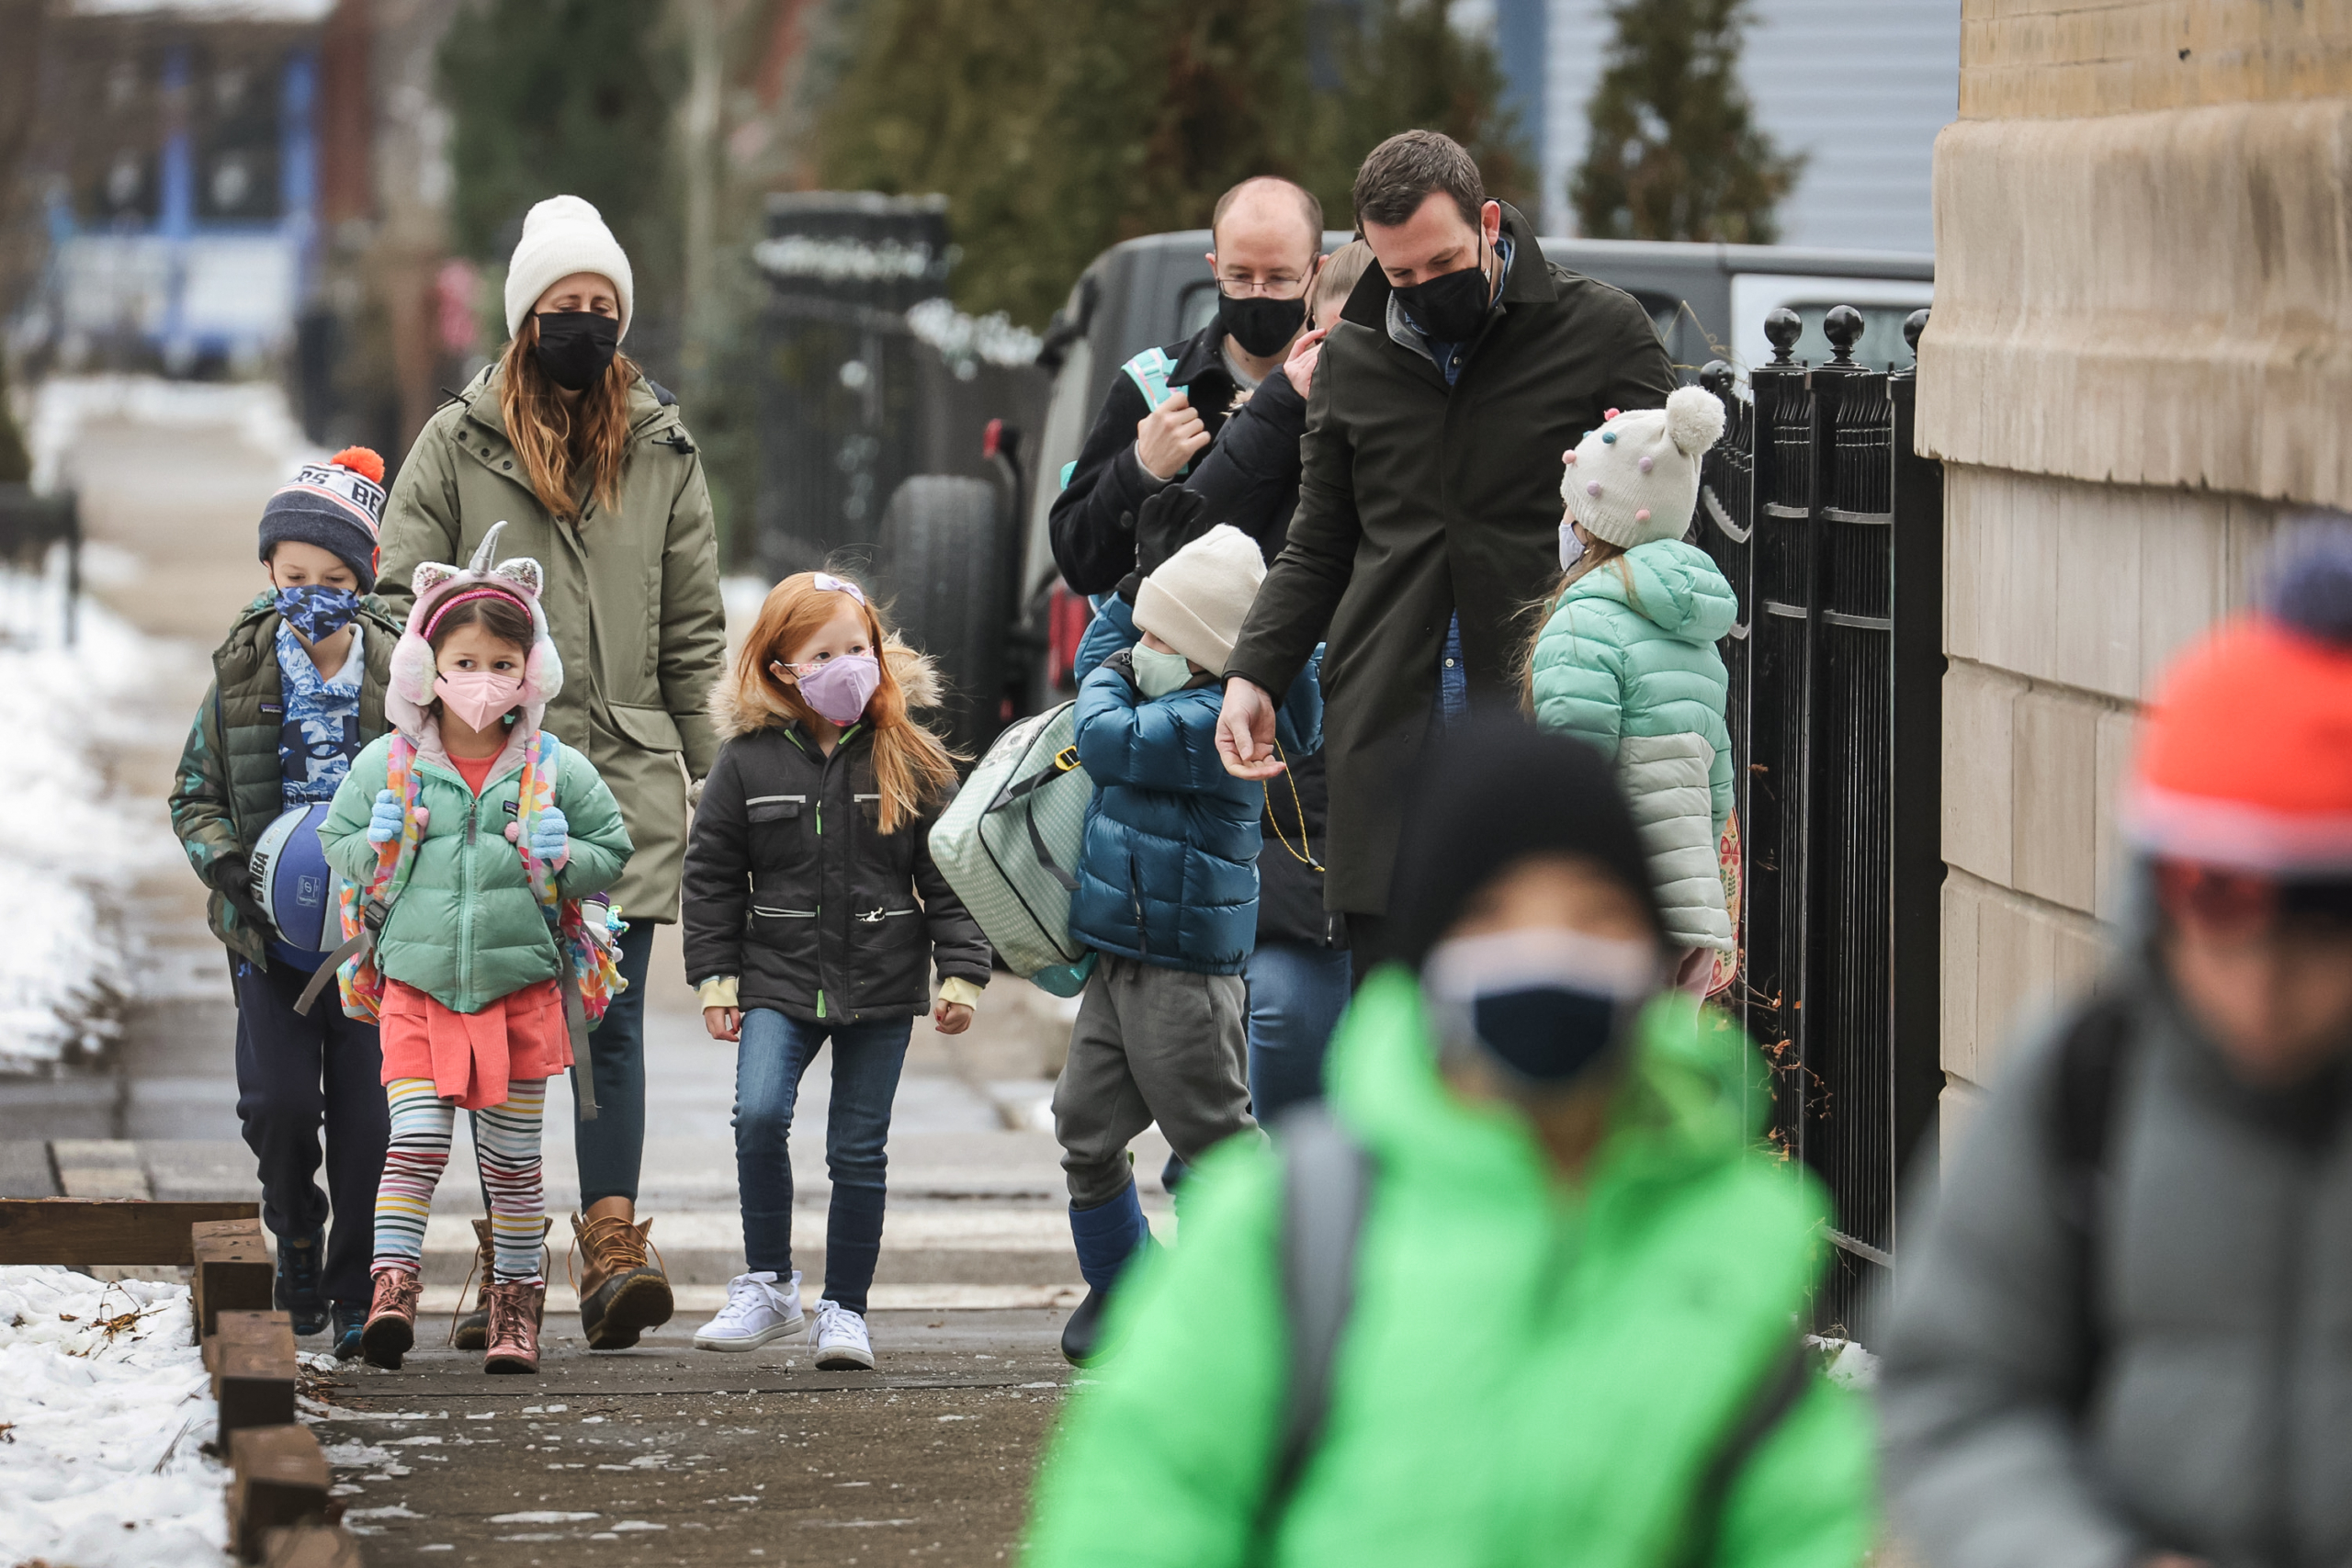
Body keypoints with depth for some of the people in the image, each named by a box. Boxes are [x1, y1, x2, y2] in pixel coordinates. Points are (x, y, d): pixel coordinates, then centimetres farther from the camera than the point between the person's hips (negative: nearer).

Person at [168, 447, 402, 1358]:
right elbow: (196, 795, 7)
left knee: (366, 1115, -1)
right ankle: (296, 1231, 19)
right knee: (279, 1101, -9)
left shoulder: (399, 674, -2)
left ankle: (357, 1293, 11)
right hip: (270, 931, 1)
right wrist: (228, 867, -10)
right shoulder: (243, 675, 1)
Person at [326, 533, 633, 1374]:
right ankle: (391, 1286, -14)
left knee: (512, 1159, 8)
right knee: (415, 1143, -13)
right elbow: (336, 845, 12)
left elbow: (614, 854, 10)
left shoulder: (556, 771, 1)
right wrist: (377, 846, -8)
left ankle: (517, 1302, 17)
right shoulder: (386, 765, 1)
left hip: (520, 987, 1)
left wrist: (565, 857, -10)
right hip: (418, 987, -1)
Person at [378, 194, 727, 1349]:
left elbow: (695, 632, 12)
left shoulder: (662, 451, 10)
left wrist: (718, 776, 8)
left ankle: (611, 1248, -11)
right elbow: (402, 609, 3)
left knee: (611, 1023, -6)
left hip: (626, 777, 1)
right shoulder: (458, 445, 4)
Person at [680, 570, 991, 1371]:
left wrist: (960, 974, -4)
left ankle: (844, 1308, 15)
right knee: (759, 1115, -19)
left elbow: (948, 877, 2)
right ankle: (767, 1284, -2)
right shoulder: (747, 761, -1)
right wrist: (714, 979, 1)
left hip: (881, 984, 0)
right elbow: (711, 876, 5)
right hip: (779, 979, 0)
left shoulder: (912, 762, -1)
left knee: (859, 1149, 2)